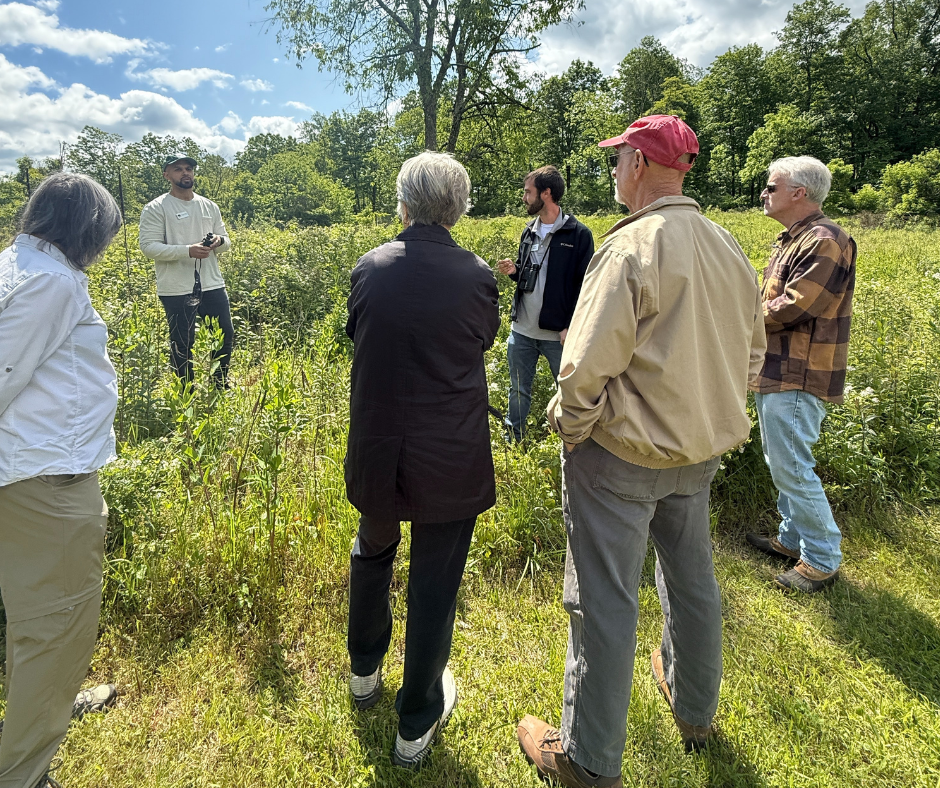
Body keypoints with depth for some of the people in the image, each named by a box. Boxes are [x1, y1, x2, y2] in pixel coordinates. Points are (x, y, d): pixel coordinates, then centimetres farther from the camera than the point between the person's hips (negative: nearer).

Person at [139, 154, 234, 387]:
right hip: (176, 290, -5)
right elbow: (148, 246, -12)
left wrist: (219, 241, -8)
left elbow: (227, 242, 17)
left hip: (212, 285, 5)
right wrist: (188, 250, -23)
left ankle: (221, 384, 29)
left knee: (226, 335, 10)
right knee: (182, 344, 2)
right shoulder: (155, 209, -4)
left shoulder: (210, 206, 12)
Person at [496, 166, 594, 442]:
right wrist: (514, 270, -2)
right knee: (518, 390, 15)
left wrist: (571, 327, -15)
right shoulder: (529, 232, 11)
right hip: (522, 331, 6)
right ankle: (513, 442, 31)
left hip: (558, 334, -5)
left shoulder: (578, 234, -8)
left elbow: (585, 284, -9)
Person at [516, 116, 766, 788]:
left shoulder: (632, 247, -20)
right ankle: (695, 708, 49)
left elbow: (587, 366, -24)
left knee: (604, 602, 6)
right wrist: (707, 415, 18)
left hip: (621, 453, -8)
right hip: (702, 450, 8)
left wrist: (569, 425, -7)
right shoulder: (731, 250, 4)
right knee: (692, 578, 24)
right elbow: (750, 356, 11)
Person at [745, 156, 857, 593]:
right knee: (780, 463, 18)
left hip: (797, 379, -10)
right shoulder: (792, 240, 17)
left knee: (792, 469, -4)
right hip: (775, 373, 10)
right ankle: (792, 539, 34)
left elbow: (794, 308, -23)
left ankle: (823, 559, 12)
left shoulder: (825, 241, -16)